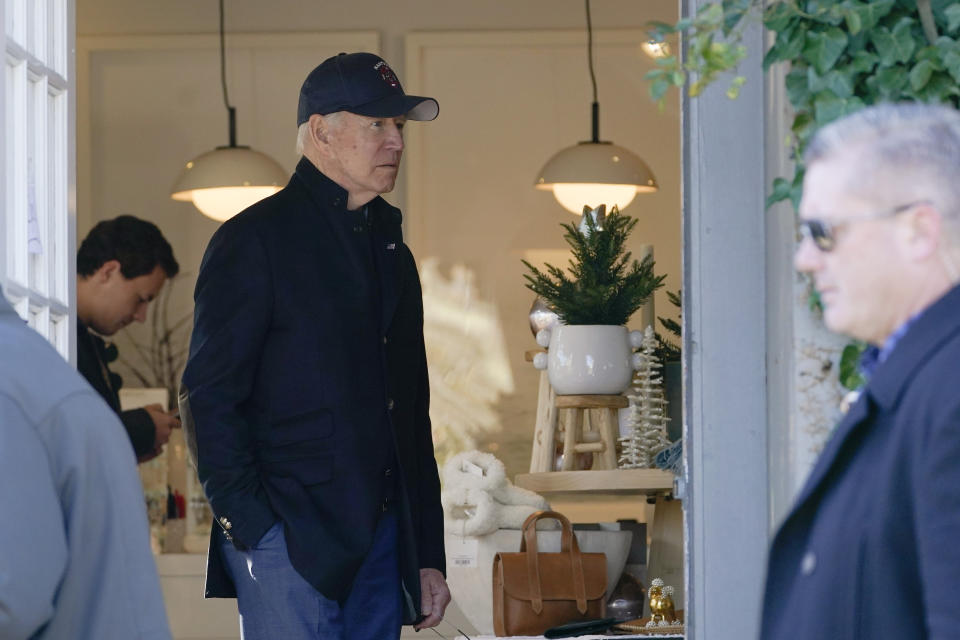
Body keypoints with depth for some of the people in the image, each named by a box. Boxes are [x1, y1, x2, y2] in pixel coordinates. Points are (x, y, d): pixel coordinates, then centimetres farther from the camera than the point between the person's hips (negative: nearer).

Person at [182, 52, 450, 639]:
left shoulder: (392, 252, 20)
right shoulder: (257, 240, -3)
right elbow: (209, 396, -8)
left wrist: (428, 555, 17)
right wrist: (250, 522, -16)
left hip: (382, 540, 7)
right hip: (290, 542, -7)